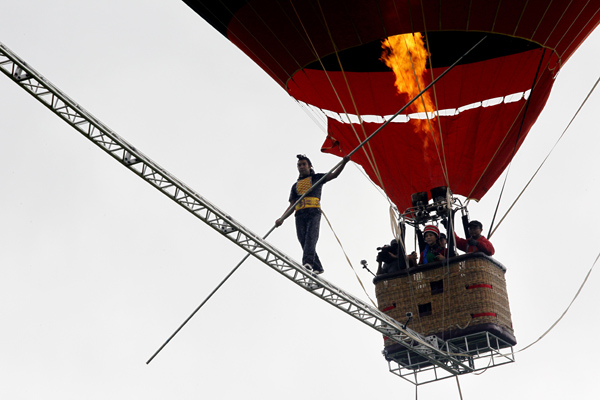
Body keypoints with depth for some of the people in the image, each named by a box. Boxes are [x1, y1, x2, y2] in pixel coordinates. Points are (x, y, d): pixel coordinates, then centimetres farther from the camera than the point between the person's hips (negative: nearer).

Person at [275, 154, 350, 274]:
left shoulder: (316, 178, 21)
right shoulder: (295, 186, 29)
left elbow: (334, 175, 8)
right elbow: (292, 205, 22)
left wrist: (343, 163, -9)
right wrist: (282, 219, 8)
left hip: (313, 213, -4)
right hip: (300, 215, 4)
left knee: (311, 237, -23)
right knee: (303, 241, -7)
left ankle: (308, 262, -39)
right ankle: (317, 267, -3)